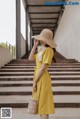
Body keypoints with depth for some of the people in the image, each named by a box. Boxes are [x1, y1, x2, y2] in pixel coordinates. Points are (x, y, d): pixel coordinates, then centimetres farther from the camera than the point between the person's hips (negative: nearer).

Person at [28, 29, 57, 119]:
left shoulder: (48, 50, -14)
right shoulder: (41, 50, 13)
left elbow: (43, 67, -19)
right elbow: (30, 58, 14)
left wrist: (35, 81, -18)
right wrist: (35, 45, 9)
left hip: (42, 79, -9)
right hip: (38, 77, 9)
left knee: (43, 103, -4)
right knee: (40, 103, 15)